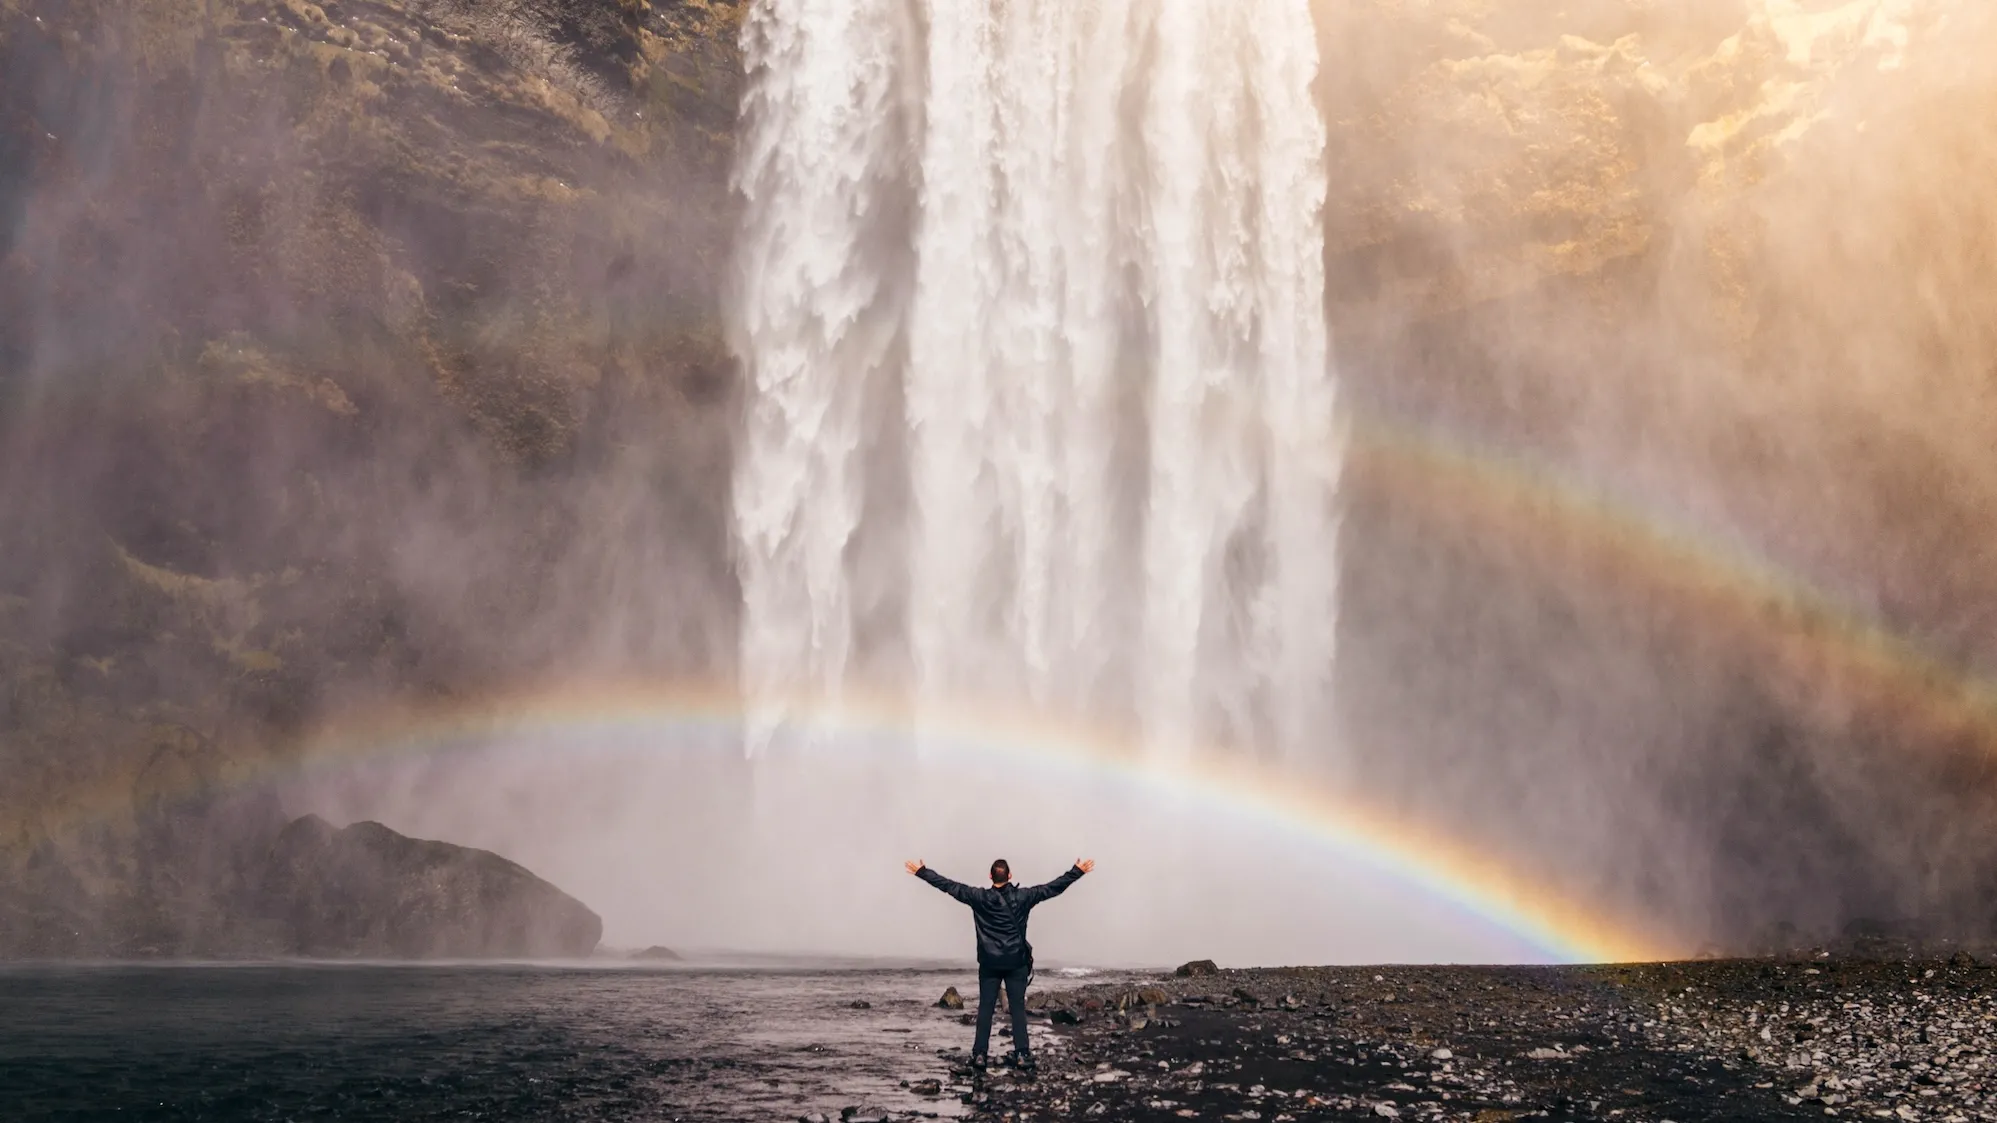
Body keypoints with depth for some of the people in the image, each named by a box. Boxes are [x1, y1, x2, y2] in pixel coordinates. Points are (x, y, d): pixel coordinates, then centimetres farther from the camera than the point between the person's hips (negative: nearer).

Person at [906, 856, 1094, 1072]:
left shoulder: (979, 897, -7)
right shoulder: (1023, 897, -7)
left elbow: (948, 885, -4)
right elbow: (1054, 887, -3)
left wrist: (921, 872, 4)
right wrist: (1078, 871, 4)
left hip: (989, 962, 0)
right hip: (1016, 962, 0)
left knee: (985, 1007, 6)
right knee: (1018, 1007, 5)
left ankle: (979, 1054, 4)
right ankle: (1022, 1054, 2)